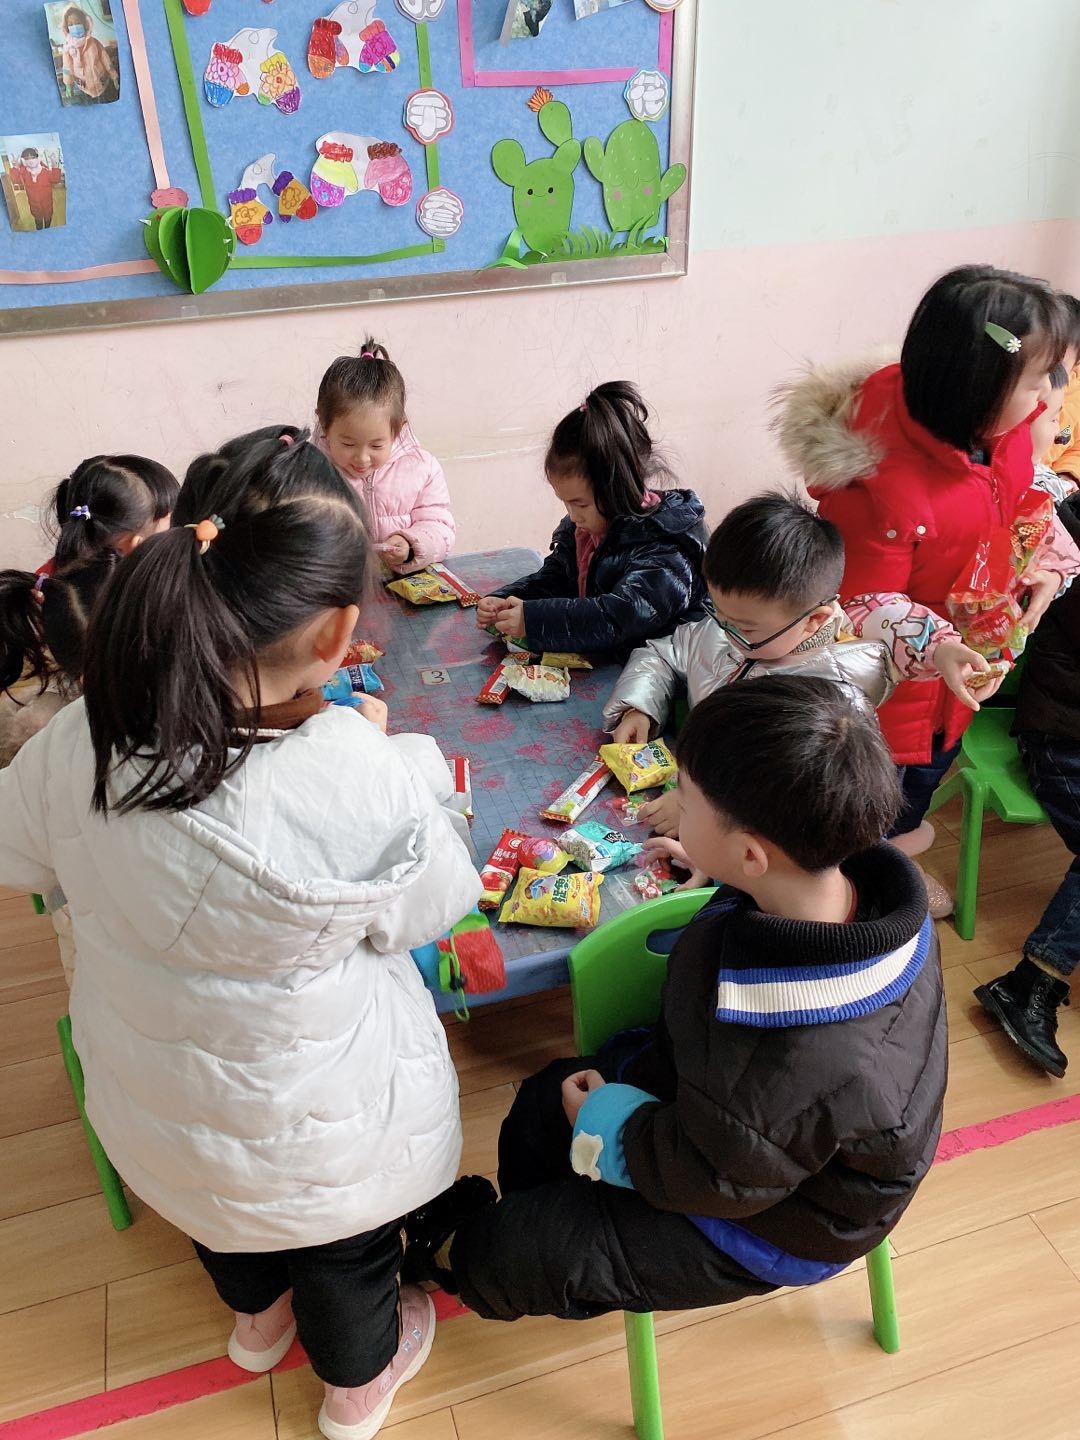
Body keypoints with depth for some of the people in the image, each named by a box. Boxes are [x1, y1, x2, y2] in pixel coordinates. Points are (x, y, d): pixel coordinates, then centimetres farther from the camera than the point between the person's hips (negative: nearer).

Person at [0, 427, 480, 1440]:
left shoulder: (82, 741, -25)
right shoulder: (359, 785, -38)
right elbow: (428, 909, -17)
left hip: (149, 1094, 4)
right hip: (318, 1130, -3)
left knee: (219, 1205, 37)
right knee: (345, 1247, 31)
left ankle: (257, 1317, 69)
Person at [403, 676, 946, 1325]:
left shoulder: (789, 1062, -47)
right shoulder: (864, 877, -23)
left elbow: (710, 1178, -26)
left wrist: (602, 1122, -9)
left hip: (775, 1223, -7)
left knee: (506, 1253, 3)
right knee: (544, 1098, 17)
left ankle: (458, 1254, 43)